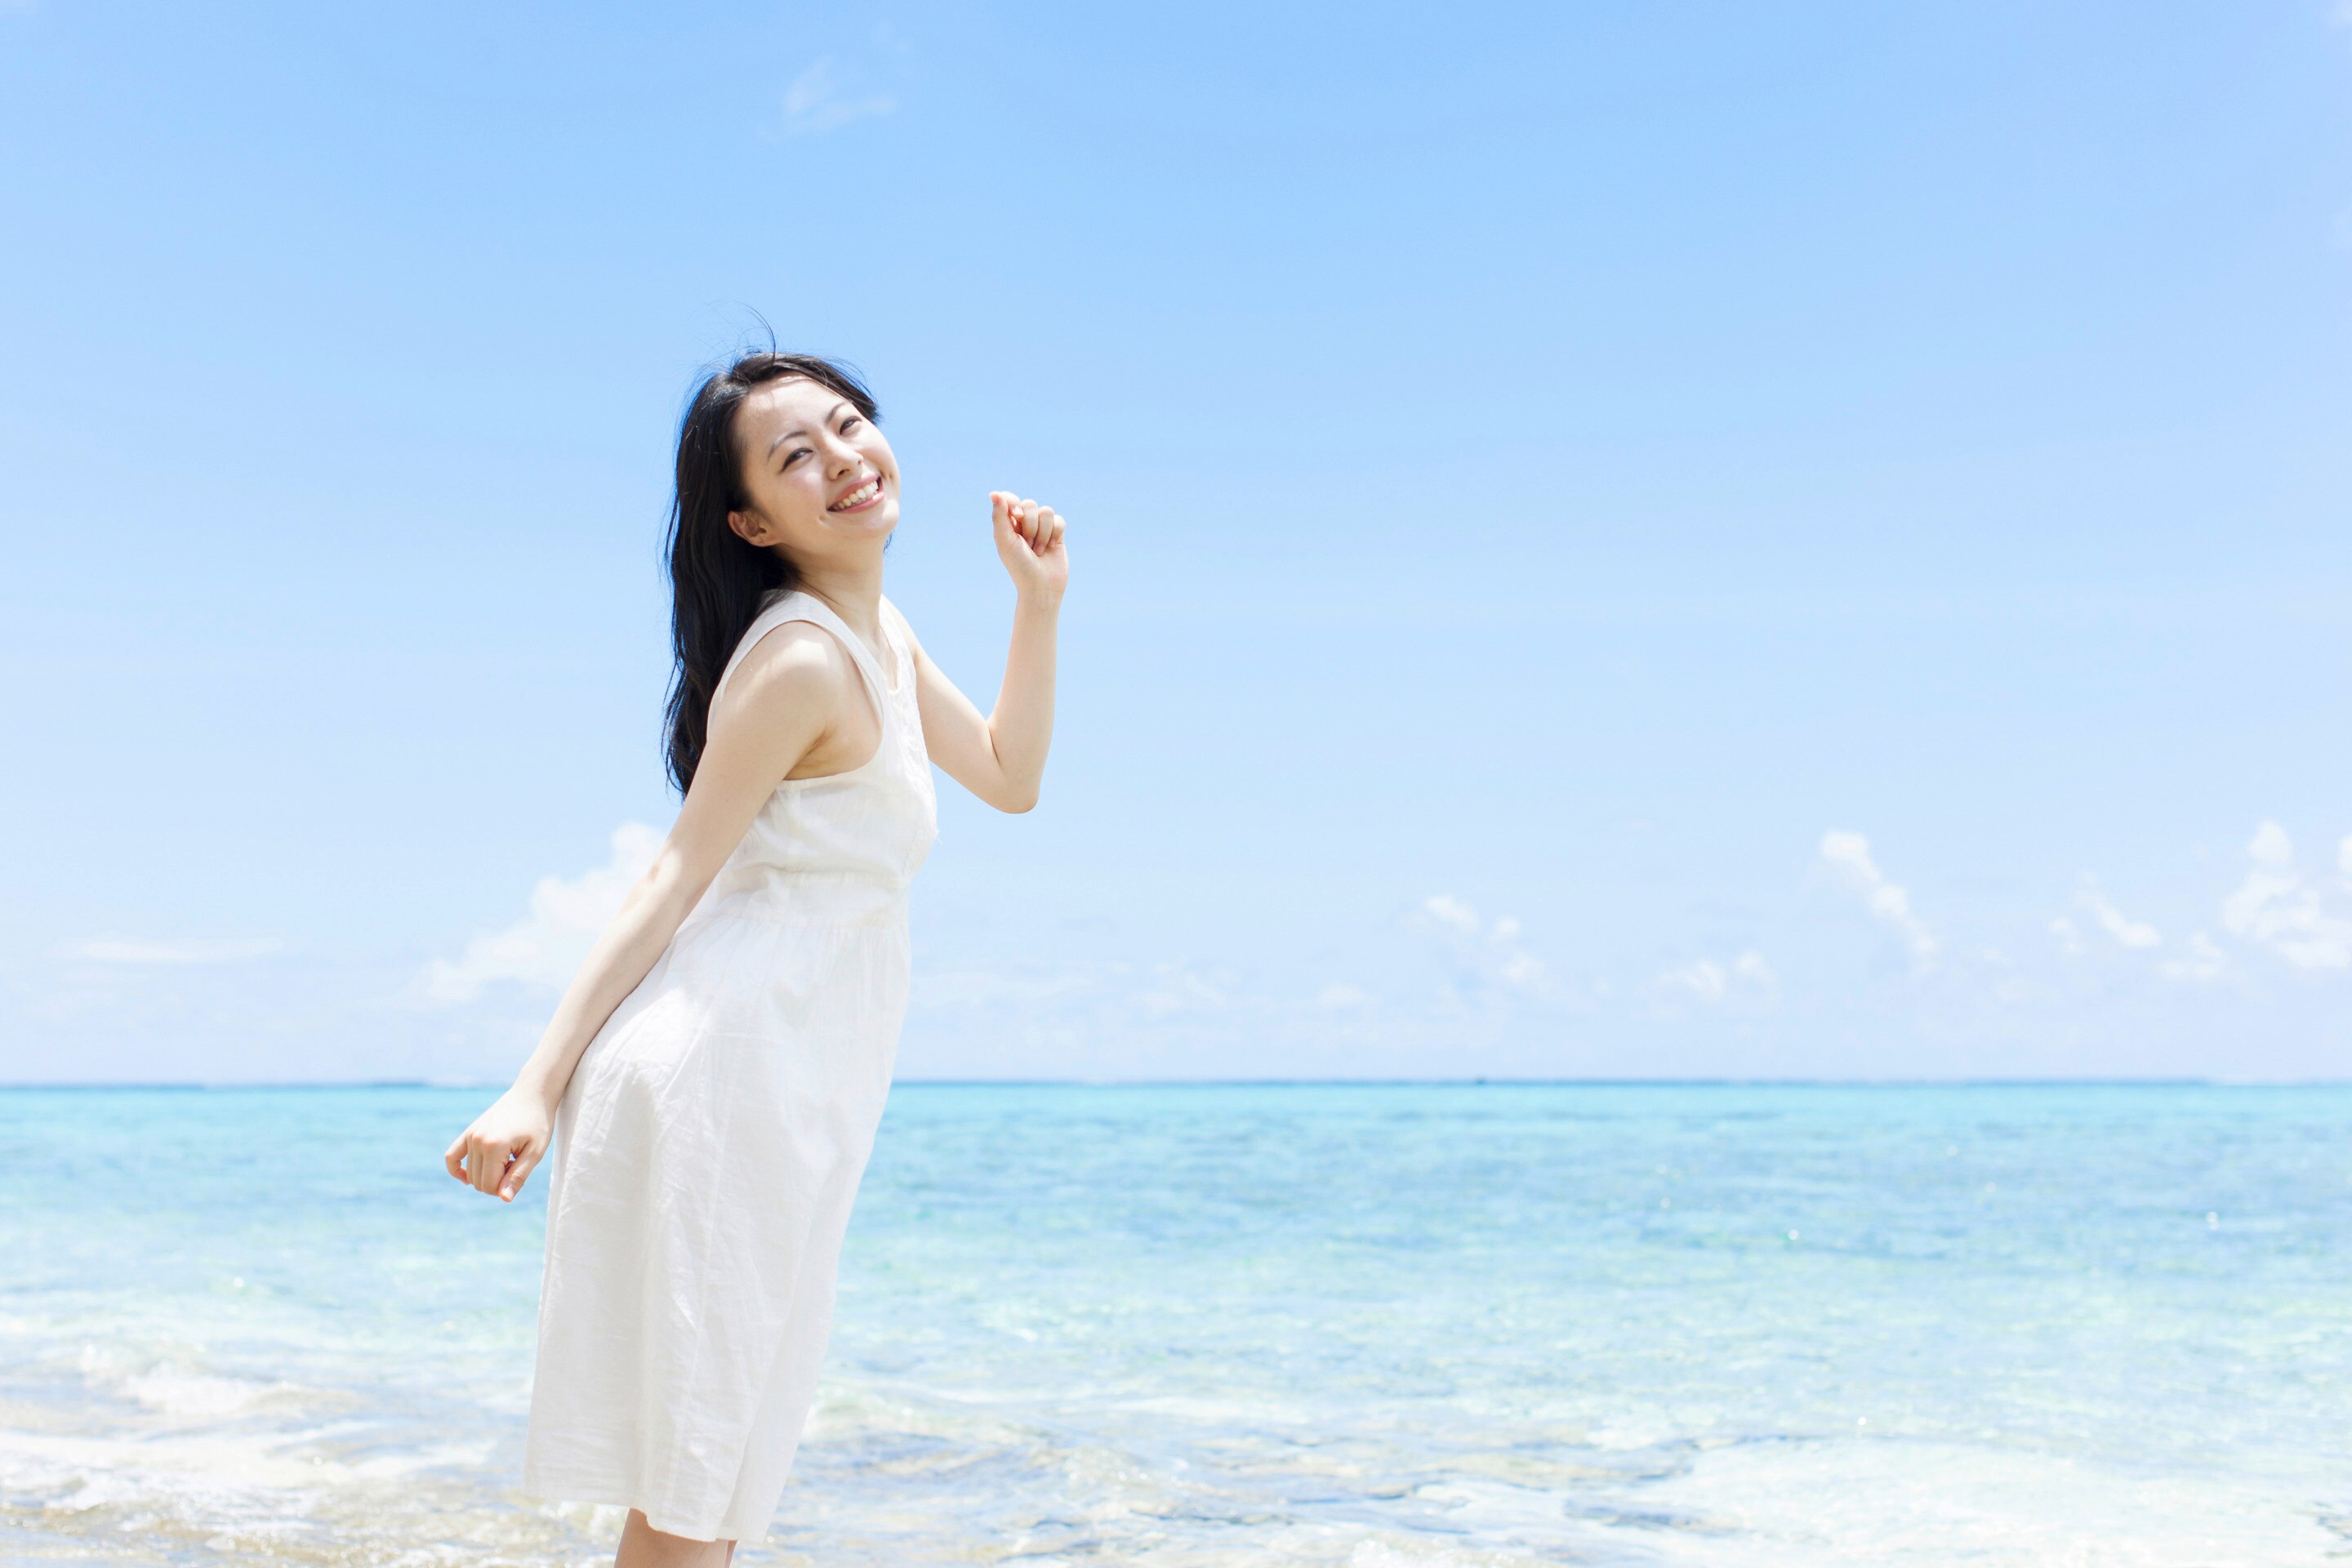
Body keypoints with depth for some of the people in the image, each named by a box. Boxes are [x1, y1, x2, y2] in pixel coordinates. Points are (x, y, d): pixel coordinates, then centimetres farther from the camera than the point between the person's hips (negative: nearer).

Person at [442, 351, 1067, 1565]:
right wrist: (537, 1086, -18)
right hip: (728, 1065, -10)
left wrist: (1040, 603, 17)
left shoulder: (878, 635, 14)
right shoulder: (801, 659, -15)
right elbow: (677, 876, -16)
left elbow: (1010, 778, 25)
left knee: (712, 1460, 16)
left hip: (789, 1083, 10)